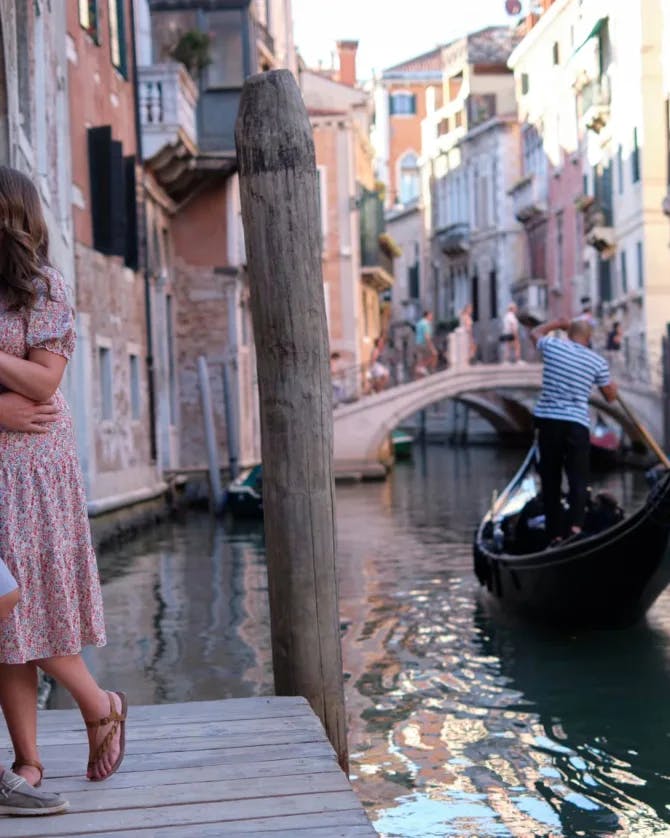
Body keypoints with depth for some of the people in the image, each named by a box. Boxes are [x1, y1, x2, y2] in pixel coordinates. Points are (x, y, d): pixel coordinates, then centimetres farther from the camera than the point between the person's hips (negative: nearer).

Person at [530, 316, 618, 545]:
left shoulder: (552, 345, 4)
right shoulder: (597, 362, 3)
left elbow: (535, 333, 28)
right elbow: (611, 396, 13)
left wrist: (559, 323, 37)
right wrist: (611, 380, 31)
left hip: (548, 421, 2)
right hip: (577, 425, -1)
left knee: (550, 479, 10)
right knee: (578, 479, 1)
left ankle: (555, 534, 11)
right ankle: (575, 525, -22)